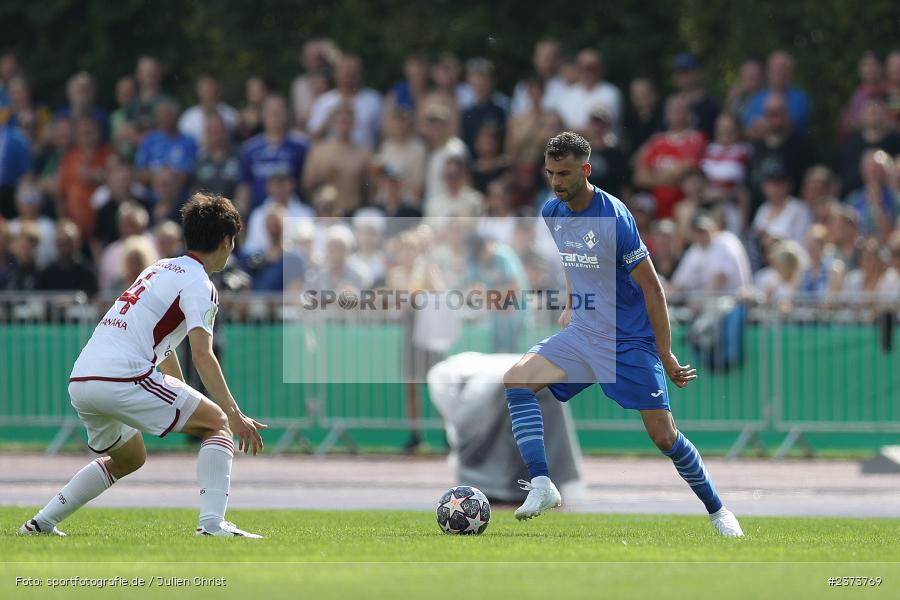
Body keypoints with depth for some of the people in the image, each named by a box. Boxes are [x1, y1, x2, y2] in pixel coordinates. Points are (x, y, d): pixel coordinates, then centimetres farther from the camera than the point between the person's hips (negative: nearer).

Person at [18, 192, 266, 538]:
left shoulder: (159, 269, 25)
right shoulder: (199, 285, -2)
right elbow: (202, 355, -16)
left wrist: (183, 398, 42)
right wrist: (235, 415, -20)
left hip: (79, 380, 8)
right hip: (122, 377, -8)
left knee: (128, 458, 31)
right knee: (218, 424, 3)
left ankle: (41, 523, 25)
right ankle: (212, 523, -13)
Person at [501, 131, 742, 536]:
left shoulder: (614, 218, -21)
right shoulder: (552, 213, 0)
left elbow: (650, 286, -16)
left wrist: (666, 355, -16)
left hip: (631, 342, -6)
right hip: (581, 333, 6)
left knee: (663, 435, -7)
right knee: (516, 381, -14)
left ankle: (718, 511, 13)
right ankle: (541, 485, -17)